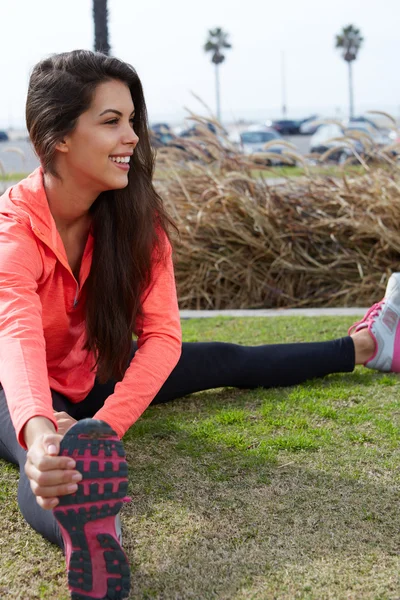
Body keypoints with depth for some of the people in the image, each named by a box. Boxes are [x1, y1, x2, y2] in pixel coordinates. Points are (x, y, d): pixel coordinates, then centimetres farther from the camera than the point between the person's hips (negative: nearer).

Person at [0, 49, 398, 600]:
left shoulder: (134, 214, -15)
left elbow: (162, 334, -23)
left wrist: (102, 427, -40)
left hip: (93, 374, 6)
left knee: (224, 362, 5)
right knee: (50, 464, -39)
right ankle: (84, 534, -71)